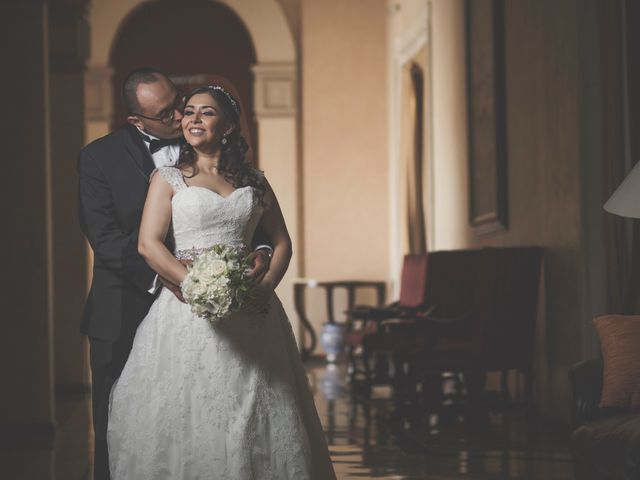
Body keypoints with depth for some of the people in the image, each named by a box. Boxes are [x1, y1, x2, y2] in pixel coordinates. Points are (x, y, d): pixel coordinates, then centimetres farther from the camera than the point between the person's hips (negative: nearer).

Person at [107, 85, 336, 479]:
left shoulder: (254, 180, 13)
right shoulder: (169, 178, 6)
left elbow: (282, 242, 12)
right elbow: (149, 243, -5)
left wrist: (264, 287, -7)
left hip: (249, 310, 2)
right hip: (188, 309, -2)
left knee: (254, 411, 2)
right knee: (191, 414, -3)